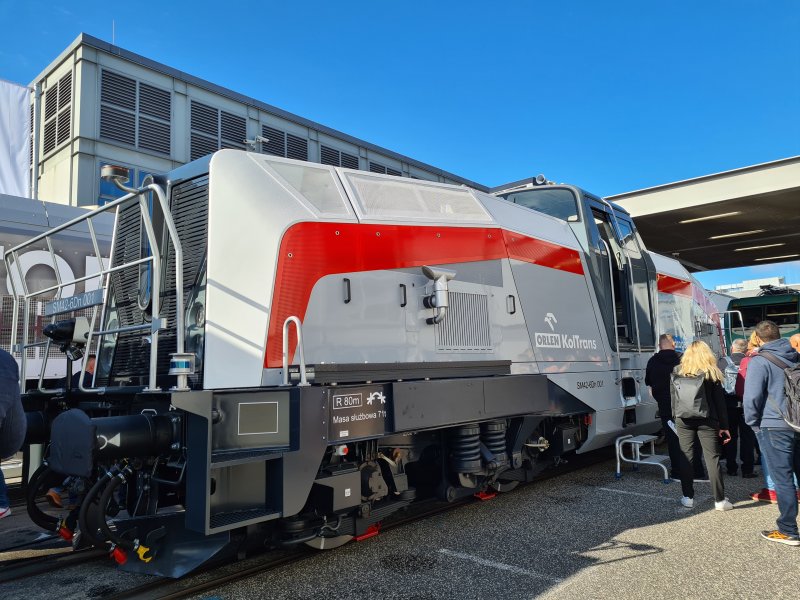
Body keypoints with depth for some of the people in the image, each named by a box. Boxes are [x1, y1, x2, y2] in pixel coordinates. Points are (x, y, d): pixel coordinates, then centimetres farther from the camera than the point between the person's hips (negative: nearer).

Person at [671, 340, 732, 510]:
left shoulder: (677, 371, 2)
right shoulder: (711, 372, -3)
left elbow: (673, 398, 6)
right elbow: (719, 401, -2)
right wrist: (724, 426, 1)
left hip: (683, 421, 1)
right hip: (706, 420, -1)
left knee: (686, 458, 7)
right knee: (712, 458, 4)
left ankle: (688, 497, 12)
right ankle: (719, 500, 8)